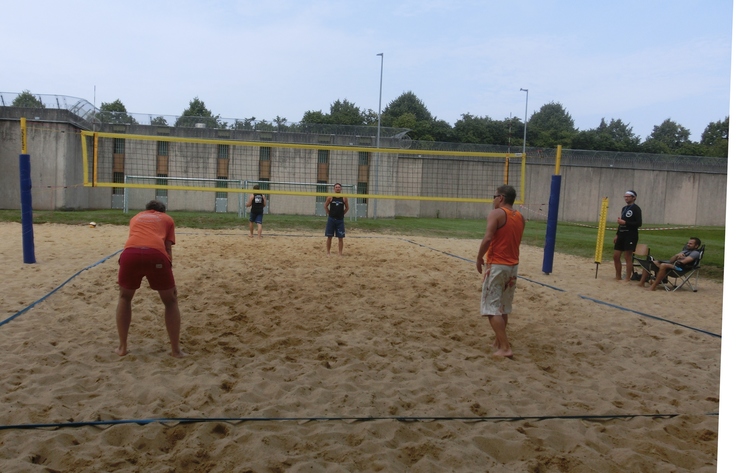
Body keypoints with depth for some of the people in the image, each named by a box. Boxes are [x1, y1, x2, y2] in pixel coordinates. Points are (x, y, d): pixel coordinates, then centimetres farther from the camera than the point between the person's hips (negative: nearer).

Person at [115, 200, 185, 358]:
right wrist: (167, 272, 24)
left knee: (125, 298, 28)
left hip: (130, 253, 2)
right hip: (156, 254, -2)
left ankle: (122, 347, 28)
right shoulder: (167, 219, 29)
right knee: (170, 300, 17)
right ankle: (176, 349, 19)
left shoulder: (136, 217, 37)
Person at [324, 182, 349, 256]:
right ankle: (328, 252, 12)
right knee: (329, 237, 3)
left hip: (340, 220, 0)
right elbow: (325, 206, 8)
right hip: (331, 219, 0)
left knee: (340, 238, 1)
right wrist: (329, 214, 3)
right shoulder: (330, 197, -1)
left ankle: (340, 253, 7)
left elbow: (347, 207, 12)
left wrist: (342, 214, 6)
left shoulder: (344, 198, 1)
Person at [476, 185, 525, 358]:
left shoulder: (496, 213, -11)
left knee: (492, 307, -3)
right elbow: (514, 240, 14)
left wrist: (479, 259, -10)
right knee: (503, 306, 18)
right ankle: (499, 341, 28)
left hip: (496, 265, -7)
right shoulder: (520, 217, 10)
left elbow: (488, 238, -20)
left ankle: (505, 347, -7)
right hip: (513, 265, 7)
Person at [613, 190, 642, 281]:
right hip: (622, 234, 8)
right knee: (616, 256, 7)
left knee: (628, 257, -6)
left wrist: (625, 222, -21)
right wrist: (617, 234, 16)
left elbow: (639, 223, -15)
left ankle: (627, 279, -1)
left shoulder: (636, 209, -8)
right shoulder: (624, 208, 16)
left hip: (631, 235, -8)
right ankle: (618, 277, 16)